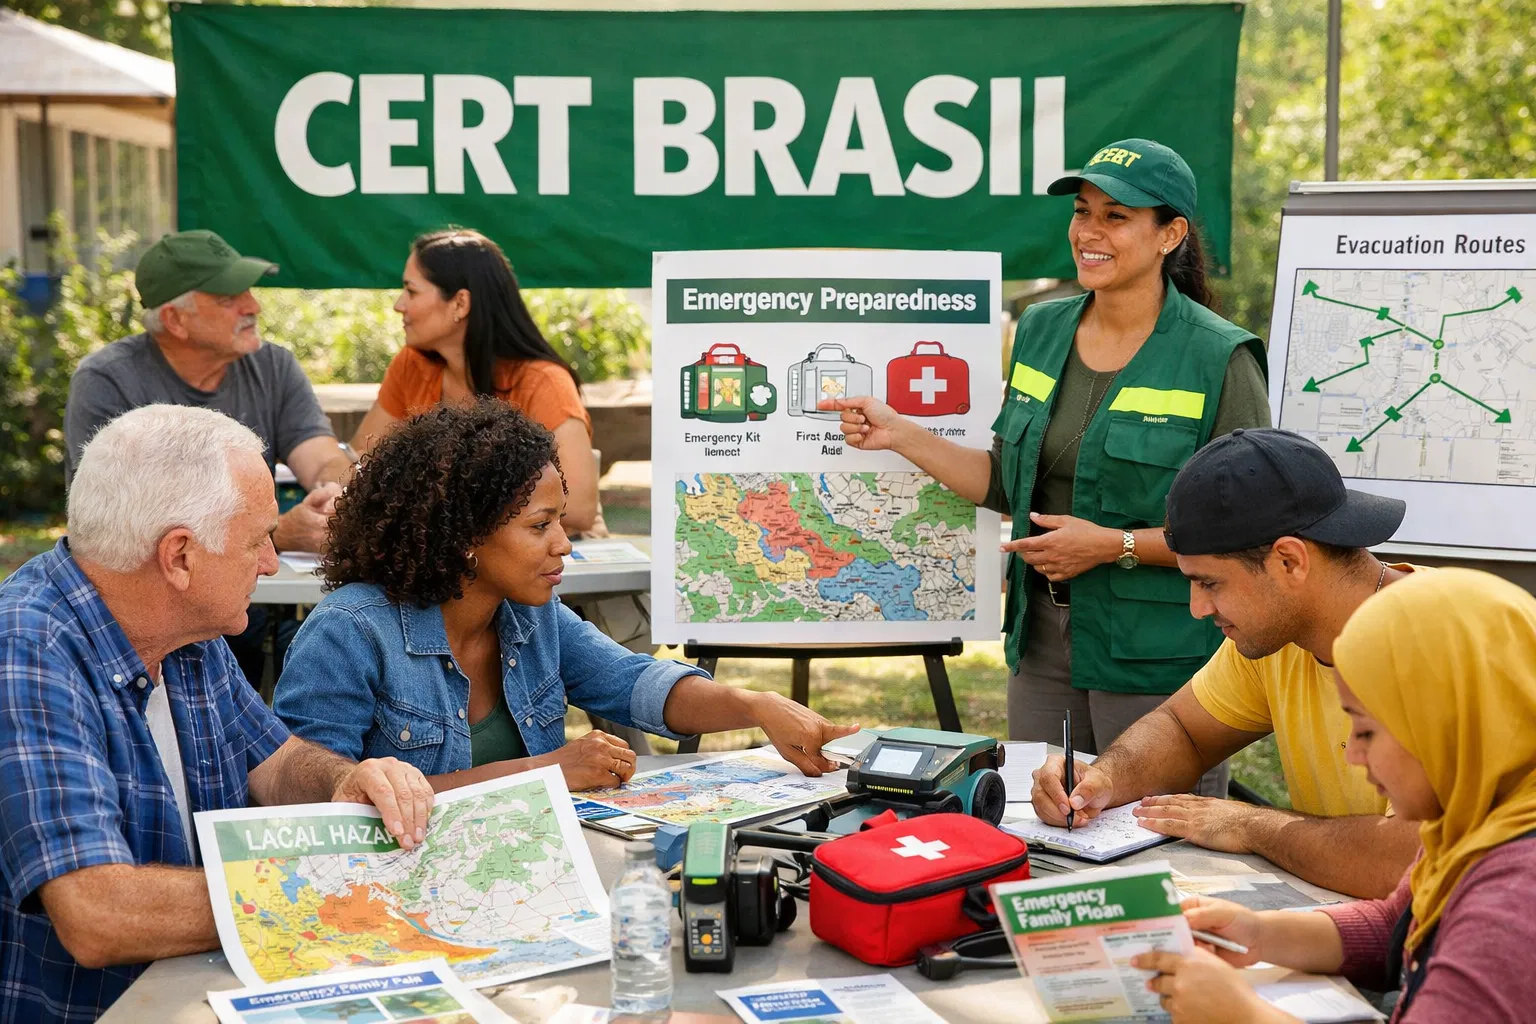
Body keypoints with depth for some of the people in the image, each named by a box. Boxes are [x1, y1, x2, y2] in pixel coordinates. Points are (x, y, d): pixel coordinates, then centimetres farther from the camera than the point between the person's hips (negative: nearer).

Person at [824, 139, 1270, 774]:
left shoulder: (1218, 358, -11)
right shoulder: (1043, 330, 7)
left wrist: (1115, 545, -18)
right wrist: (899, 435, 4)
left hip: (1158, 657, -5)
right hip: (1044, 643, 6)